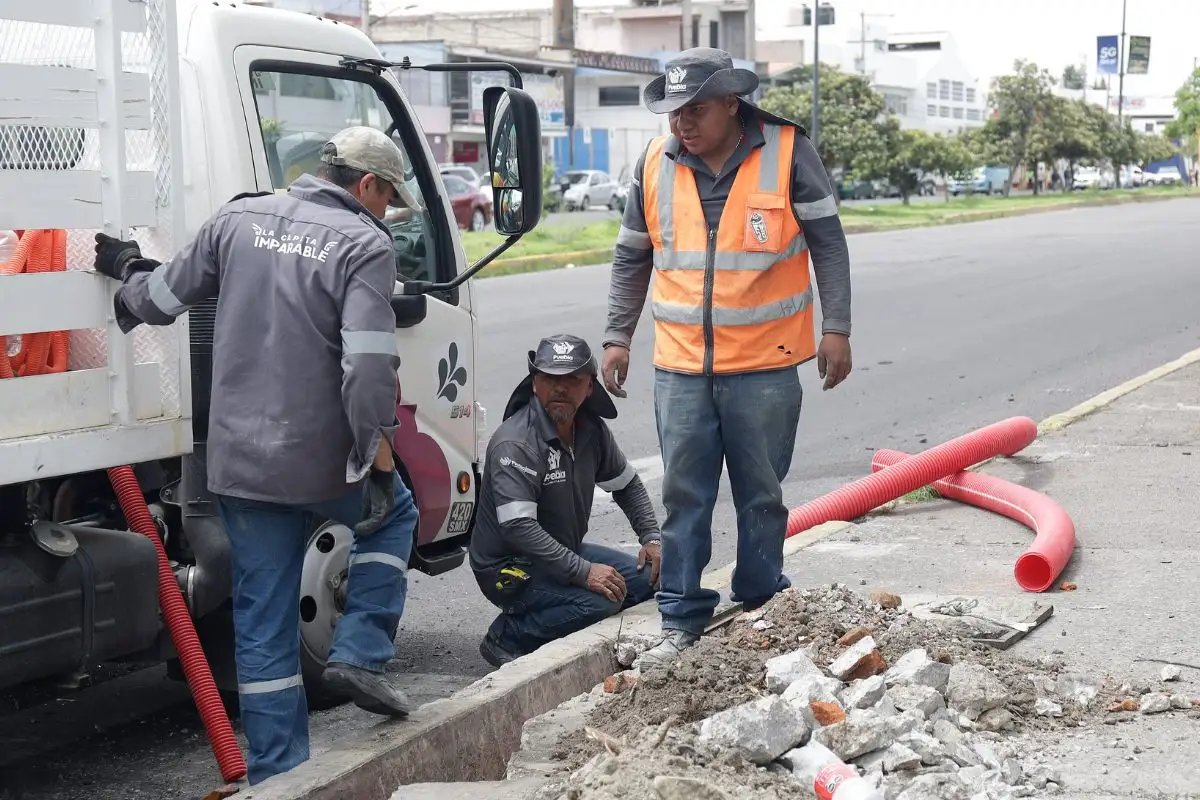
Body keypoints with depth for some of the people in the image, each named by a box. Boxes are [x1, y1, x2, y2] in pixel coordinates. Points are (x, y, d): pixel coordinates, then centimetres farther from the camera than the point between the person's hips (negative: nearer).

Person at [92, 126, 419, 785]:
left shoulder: (238, 220, 5)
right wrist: (379, 449, -11)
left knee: (262, 622, 12)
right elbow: (368, 366, -20)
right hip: (322, 459, -4)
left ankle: (276, 772, 17)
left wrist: (128, 273, 35)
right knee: (392, 515, 28)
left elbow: (159, 300, 14)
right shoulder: (364, 245, -10)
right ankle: (359, 656, 14)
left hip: (239, 461, 4)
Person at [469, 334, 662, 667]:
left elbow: (627, 485, 17)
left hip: (564, 554, 9)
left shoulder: (592, 430, 1)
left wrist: (652, 537, 3)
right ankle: (506, 637, -10)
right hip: (509, 568, -9)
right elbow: (518, 526, -31)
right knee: (602, 599, -28)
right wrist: (583, 571, -32)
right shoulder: (515, 443, -24)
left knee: (646, 576, -2)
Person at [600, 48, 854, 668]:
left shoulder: (787, 153, -6)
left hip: (765, 365, -2)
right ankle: (682, 622, 14)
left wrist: (835, 329, -5)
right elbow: (631, 258, 13)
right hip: (680, 366, 2)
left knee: (761, 496, 10)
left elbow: (827, 242, -1)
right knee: (683, 498, 5)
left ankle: (763, 612, 25)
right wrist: (617, 337, 11)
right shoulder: (656, 164, 3)